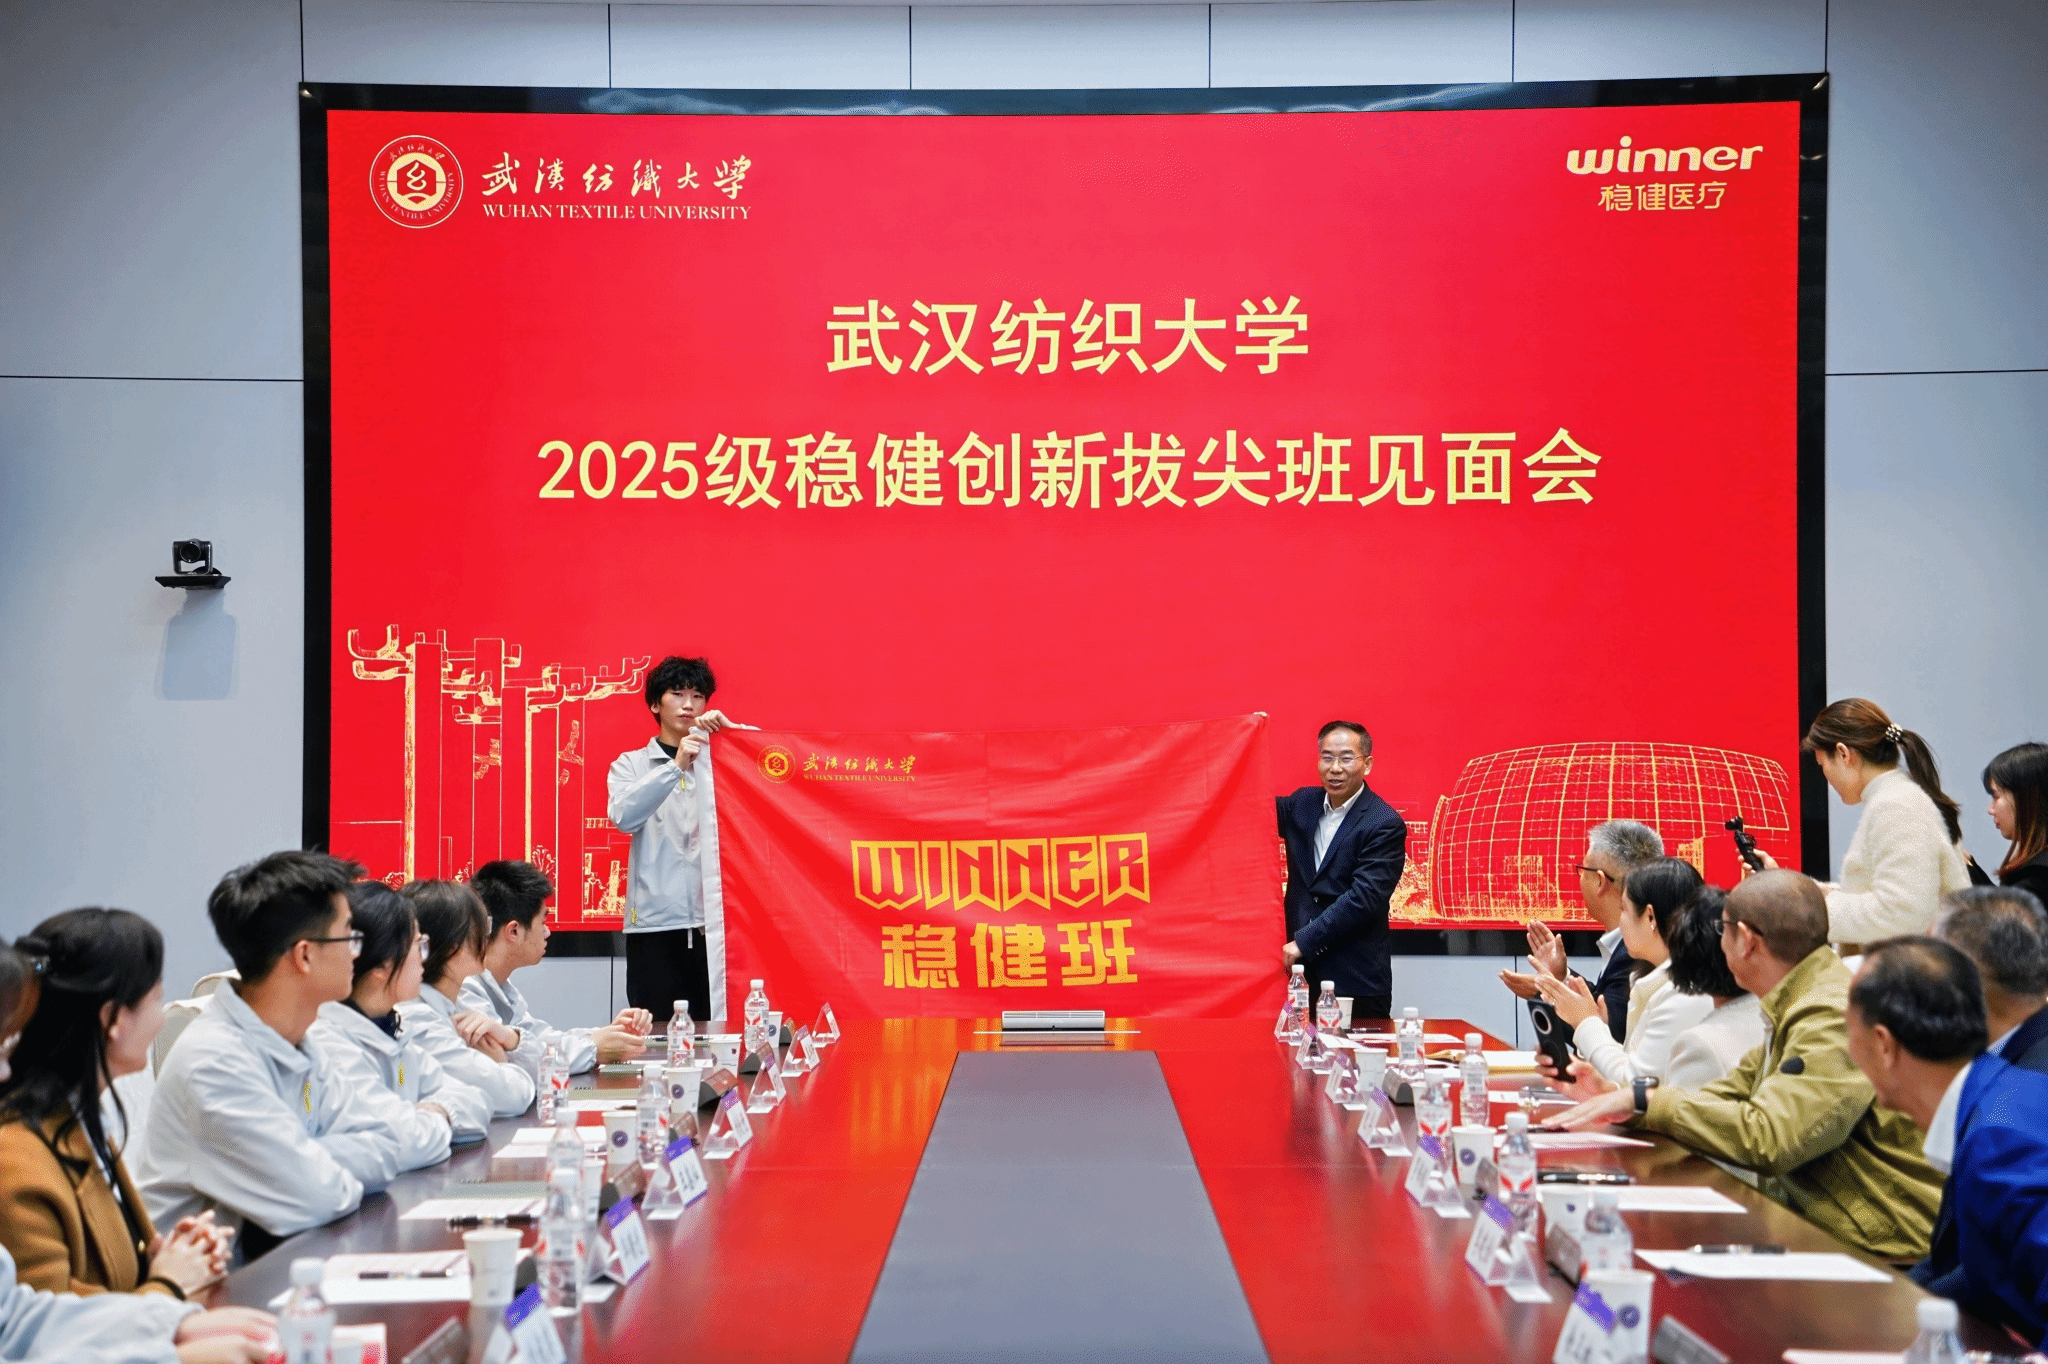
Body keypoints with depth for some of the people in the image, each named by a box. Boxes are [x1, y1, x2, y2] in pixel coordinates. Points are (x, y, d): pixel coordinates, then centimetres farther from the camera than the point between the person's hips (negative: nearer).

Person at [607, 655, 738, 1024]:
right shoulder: (631, 765, 10)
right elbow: (624, 817, -9)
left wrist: (729, 730, -9)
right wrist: (676, 766, -19)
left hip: (715, 922, 1)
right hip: (655, 924, -1)